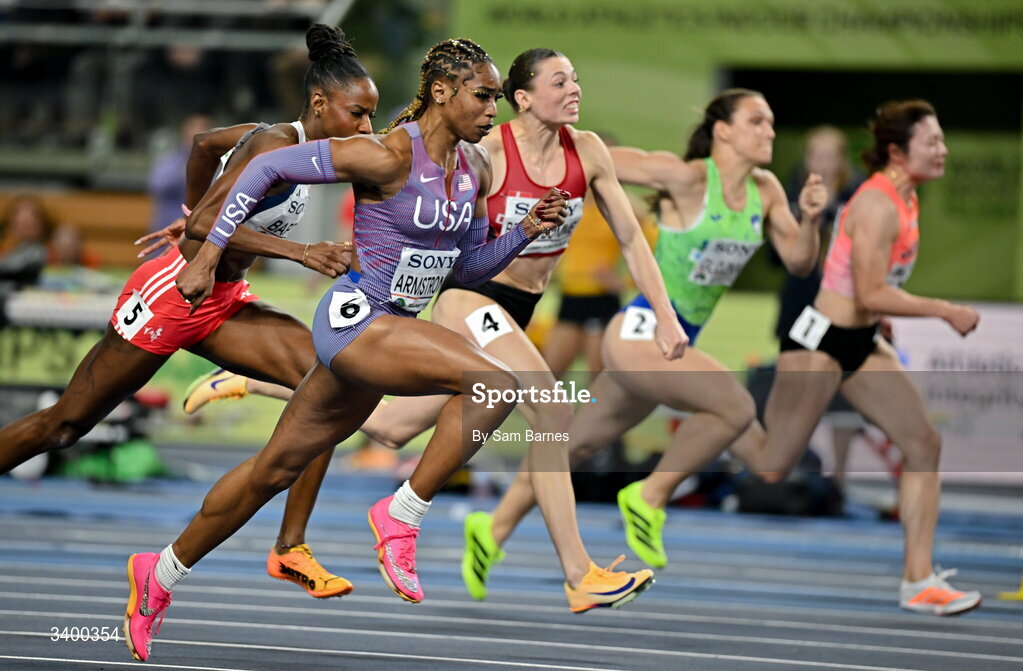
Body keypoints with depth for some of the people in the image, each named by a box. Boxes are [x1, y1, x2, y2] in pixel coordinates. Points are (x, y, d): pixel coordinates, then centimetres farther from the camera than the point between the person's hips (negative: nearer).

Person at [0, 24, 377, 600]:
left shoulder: (297, 143, 5)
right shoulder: (275, 146, -22)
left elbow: (206, 144, 21)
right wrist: (300, 251, -37)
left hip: (223, 304, 8)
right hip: (170, 294, -8)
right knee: (66, 424, 4)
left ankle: (291, 548, -12)